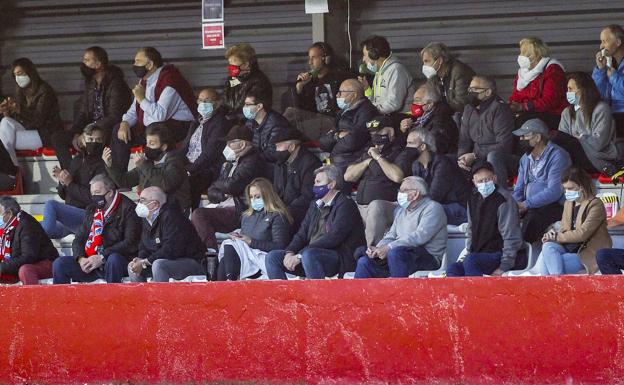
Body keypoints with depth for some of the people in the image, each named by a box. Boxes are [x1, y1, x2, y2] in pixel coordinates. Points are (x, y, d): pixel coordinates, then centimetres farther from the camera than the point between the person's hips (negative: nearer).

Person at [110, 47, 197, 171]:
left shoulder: (168, 80, -20)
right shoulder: (145, 80, 9)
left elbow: (160, 115, -30)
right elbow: (133, 111, 14)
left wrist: (141, 99, -18)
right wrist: (125, 123, -8)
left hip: (178, 127, -9)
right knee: (118, 132, 0)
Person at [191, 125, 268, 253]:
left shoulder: (252, 162, -5)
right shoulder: (229, 164, 24)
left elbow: (232, 185, -17)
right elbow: (211, 193, 20)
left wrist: (217, 185, 6)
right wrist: (223, 195, -3)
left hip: (239, 213, -9)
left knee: (199, 214, -25)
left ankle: (212, 250, -30)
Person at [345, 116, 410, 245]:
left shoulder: (400, 153, 2)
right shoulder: (368, 153, 26)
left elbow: (397, 176, -18)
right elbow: (348, 176, 20)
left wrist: (378, 157, -6)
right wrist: (368, 161, 7)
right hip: (360, 207, 7)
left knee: (376, 206, -38)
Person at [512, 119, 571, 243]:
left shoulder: (557, 156, -9)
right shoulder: (525, 158, 17)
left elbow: (554, 191, -18)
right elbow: (519, 190, 19)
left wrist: (526, 205, -20)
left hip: (554, 206, -7)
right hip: (530, 207, 7)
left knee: (531, 218, -36)